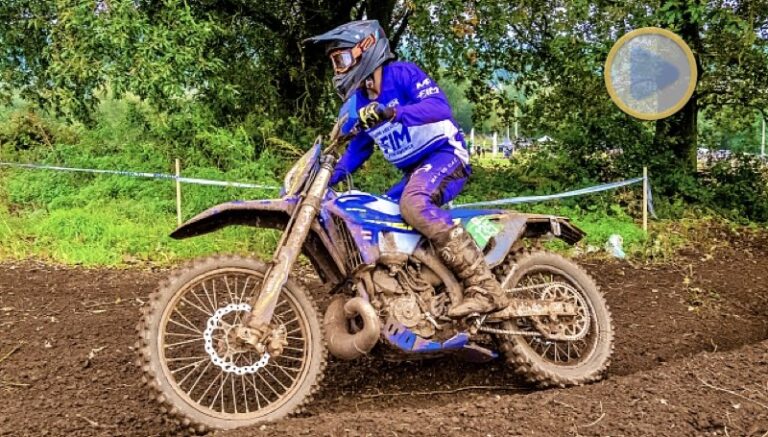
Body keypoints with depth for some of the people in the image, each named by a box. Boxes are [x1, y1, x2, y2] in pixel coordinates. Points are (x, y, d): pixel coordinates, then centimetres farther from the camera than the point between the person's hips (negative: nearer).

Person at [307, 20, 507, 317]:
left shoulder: (402, 73, -10)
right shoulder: (360, 100, 15)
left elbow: (440, 107, -26)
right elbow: (359, 147, 23)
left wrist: (392, 112, -39)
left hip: (445, 154, -10)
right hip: (414, 172, 10)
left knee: (414, 204, -37)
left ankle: (485, 288, -42)